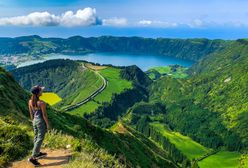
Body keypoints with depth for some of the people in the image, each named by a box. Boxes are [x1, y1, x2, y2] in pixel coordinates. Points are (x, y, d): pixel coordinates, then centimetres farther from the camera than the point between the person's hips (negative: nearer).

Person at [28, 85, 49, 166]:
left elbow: (31, 113, 6)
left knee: (36, 137, 20)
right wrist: (47, 124, -6)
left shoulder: (30, 101, -5)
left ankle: (38, 153, 37)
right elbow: (44, 115, -18)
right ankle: (33, 157, 4)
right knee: (40, 139, 2)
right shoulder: (42, 103, -25)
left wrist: (33, 121, 19)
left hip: (35, 121, 7)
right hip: (41, 121, -7)